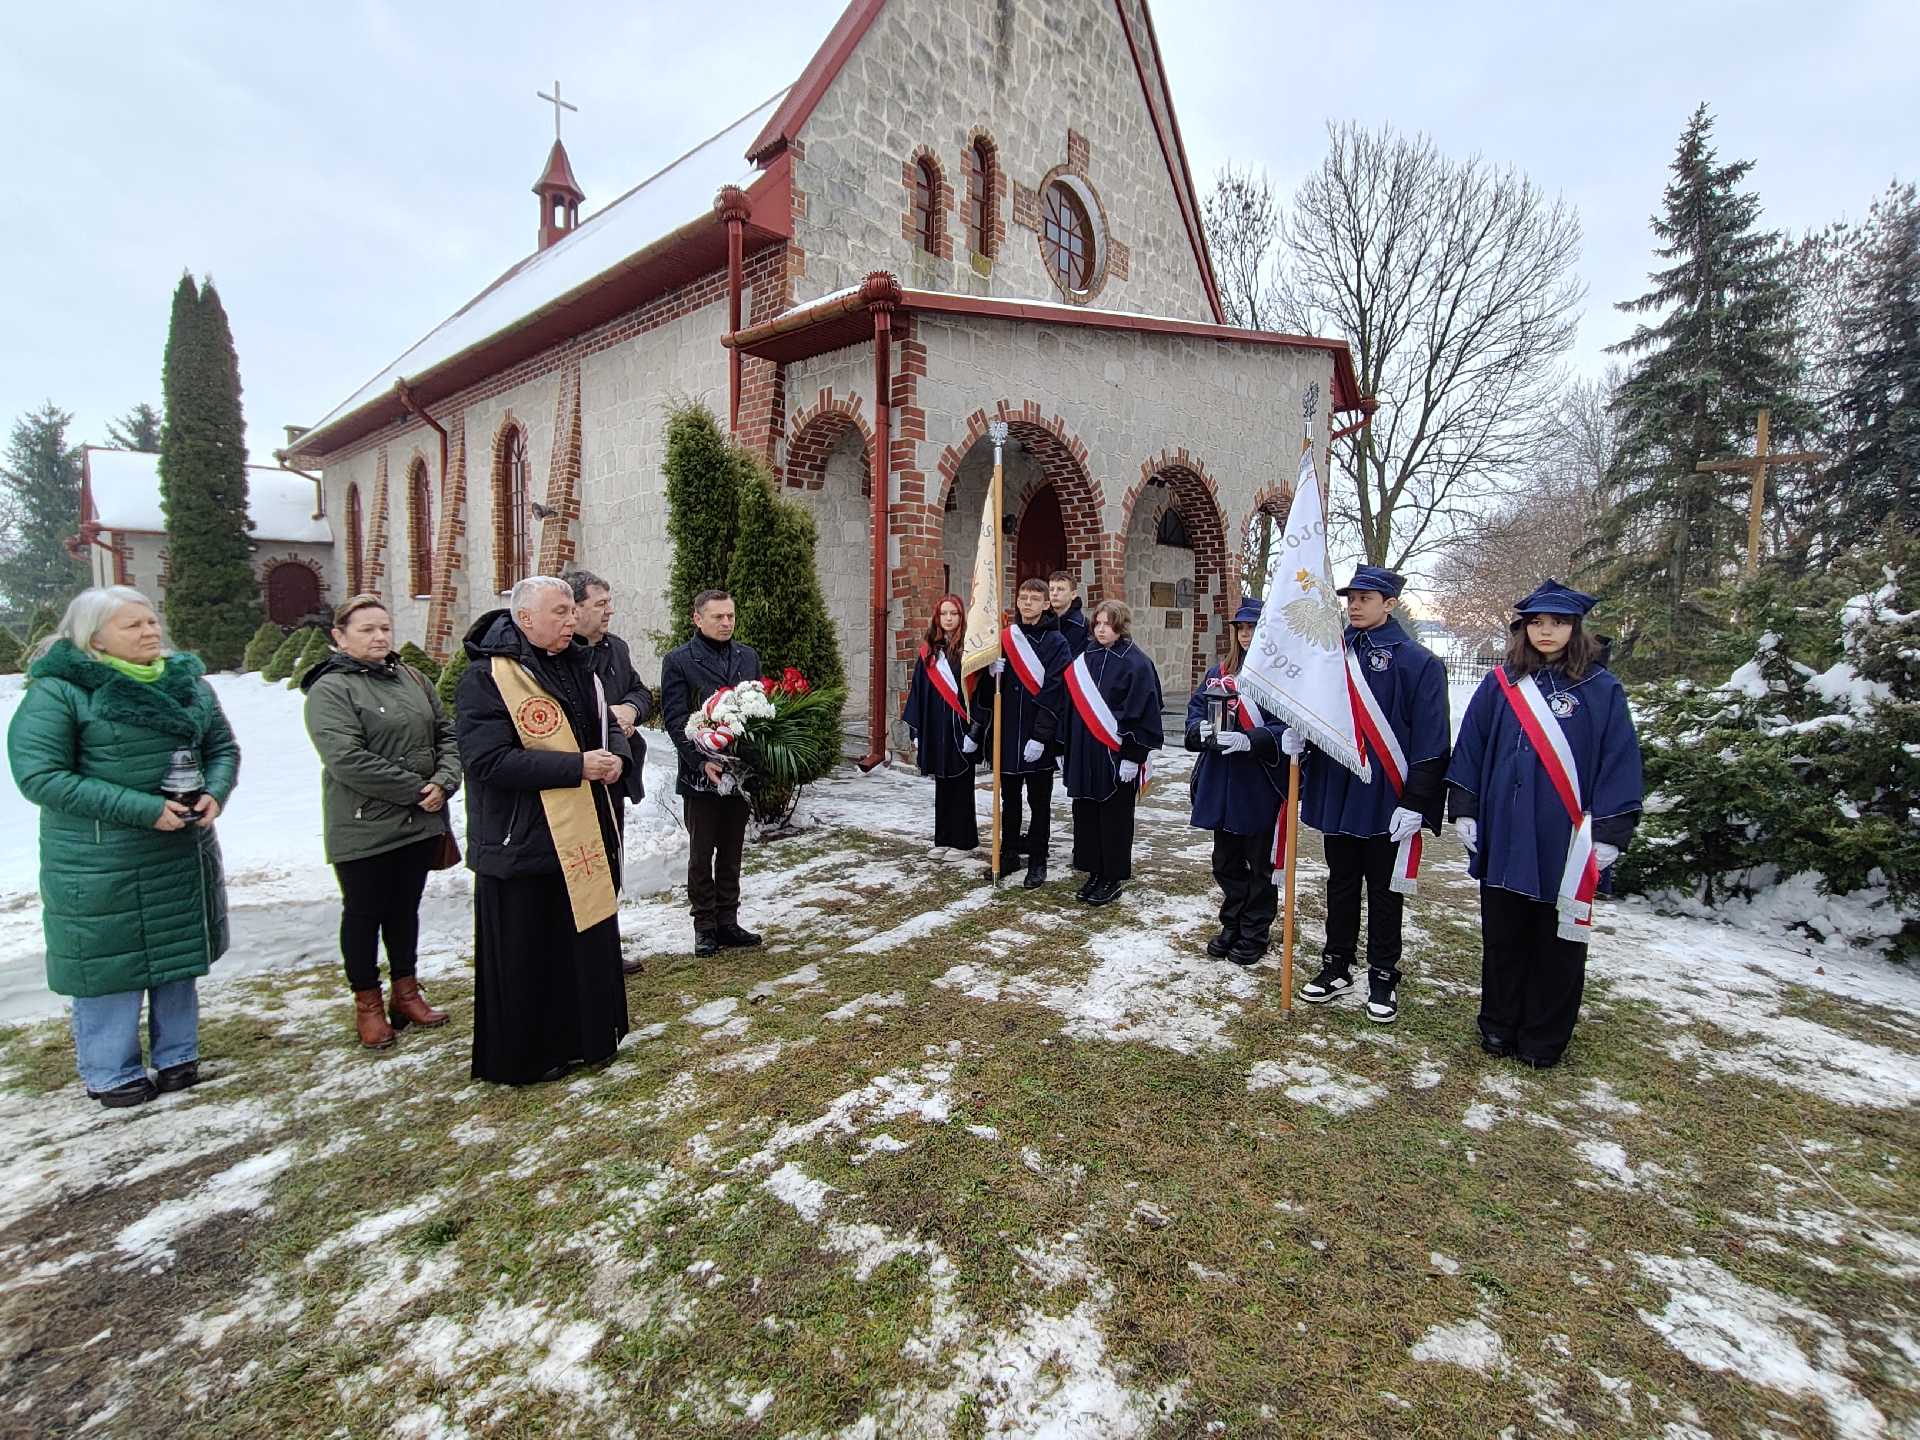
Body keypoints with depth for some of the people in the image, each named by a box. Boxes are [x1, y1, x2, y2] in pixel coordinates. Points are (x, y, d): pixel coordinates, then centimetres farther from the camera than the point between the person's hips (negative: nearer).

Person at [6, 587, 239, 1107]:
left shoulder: (188, 680, 5)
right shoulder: (57, 691, -11)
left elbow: (223, 748, 11)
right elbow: (39, 775, -17)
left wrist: (214, 794, -11)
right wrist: (144, 809, -23)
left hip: (185, 854, 5)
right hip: (101, 865, -5)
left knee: (179, 956, 16)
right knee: (110, 964, 6)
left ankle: (177, 1056, 33)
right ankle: (110, 1074, 25)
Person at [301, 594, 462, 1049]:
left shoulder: (412, 679, 9)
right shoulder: (330, 690, -10)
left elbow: (446, 734, 8)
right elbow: (346, 759, -21)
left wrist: (443, 782, -9)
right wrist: (416, 789, -18)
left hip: (420, 823, 6)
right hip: (364, 829, -5)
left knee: (405, 909, 17)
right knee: (364, 914, 9)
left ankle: (406, 992, 31)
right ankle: (367, 1003, 24)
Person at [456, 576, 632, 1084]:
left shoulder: (577, 665, 9)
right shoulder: (486, 678, -15)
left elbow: (606, 723, 20)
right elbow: (488, 761, -23)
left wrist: (616, 755, -3)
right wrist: (577, 766, -24)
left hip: (584, 837, 8)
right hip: (523, 845, -8)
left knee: (589, 939, 18)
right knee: (527, 957, 5)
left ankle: (585, 1037, 36)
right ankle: (523, 1058, 23)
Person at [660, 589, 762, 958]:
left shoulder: (748, 657, 9)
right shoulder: (679, 661, -4)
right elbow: (675, 720, -9)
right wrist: (702, 762, -19)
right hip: (702, 775, -4)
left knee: (731, 852, 12)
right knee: (701, 854, 6)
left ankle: (727, 922, 22)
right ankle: (704, 926, 17)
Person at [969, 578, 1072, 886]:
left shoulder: (1056, 643, -6)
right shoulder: (1005, 638, 8)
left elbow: (1053, 692, -14)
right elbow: (988, 687, 12)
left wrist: (1040, 736, -19)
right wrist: (993, 673, -12)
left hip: (1038, 738, -5)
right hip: (1007, 733, 5)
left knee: (1039, 801, 7)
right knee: (1009, 798, 14)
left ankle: (1037, 861, 17)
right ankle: (1009, 853, 27)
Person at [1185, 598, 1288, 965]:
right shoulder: (1218, 673, 11)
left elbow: (1288, 726, -15)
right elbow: (1195, 711, 8)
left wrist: (1249, 741, -28)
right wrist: (1202, 729, -14)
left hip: (1260, 786, -5)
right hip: (1220, 784, 5)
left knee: (1259, 864, 8)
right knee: (1226, 861, 16)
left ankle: (1255, 935, 23)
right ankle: (1232, 927, 32)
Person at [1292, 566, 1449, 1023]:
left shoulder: (1418, 662, -9)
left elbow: (1430, 740, -11)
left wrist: (1415, 802, -14)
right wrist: (1296, 731, -10)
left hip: (1387, 800, -4)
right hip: (1335, 793, 5)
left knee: (1385, 891, 8)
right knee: (1340, 884, 16)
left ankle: (1383, 978, 23)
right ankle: (1336, 967, 29)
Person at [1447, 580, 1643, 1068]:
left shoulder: (1601, 689, -1)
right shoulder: (1499, 683, 5)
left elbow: (1619, 763, -2)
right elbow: (1469, 749, 8)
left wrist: (1609, 834, -6)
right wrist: (1465, 810, 4)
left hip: (1566, 843, -2)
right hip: (1502, 837, 2)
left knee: (1558, 940, 8)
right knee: (1501, 936, 13)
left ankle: (1543, 1039, 23)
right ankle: (1499, 1026, 28)